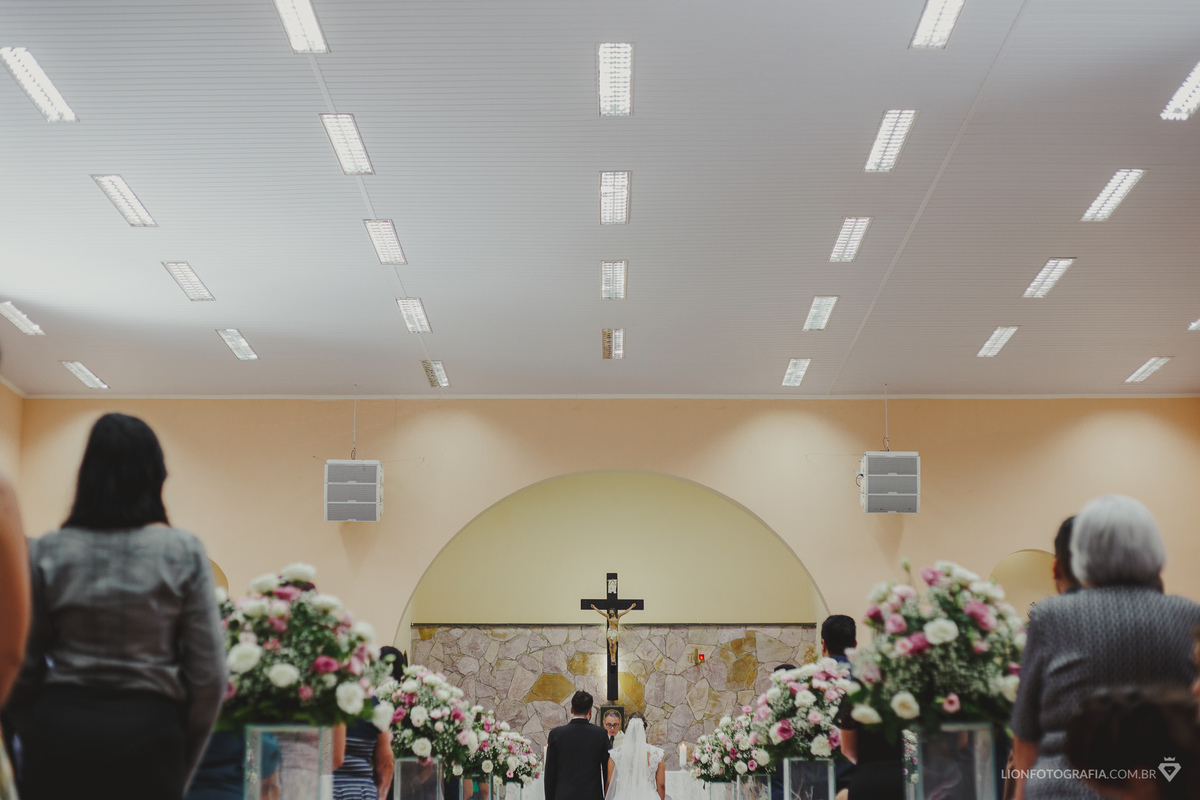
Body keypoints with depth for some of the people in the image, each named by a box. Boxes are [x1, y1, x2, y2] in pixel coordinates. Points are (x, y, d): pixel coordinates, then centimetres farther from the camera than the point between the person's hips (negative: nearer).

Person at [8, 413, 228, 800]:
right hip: (148, 731, -1)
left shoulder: (46, 553, 1)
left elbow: (23, 669, 5)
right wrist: (184, 768, 9)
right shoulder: (184, 553, -3)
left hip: (61, 728, 1)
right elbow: (210, 675, -2)